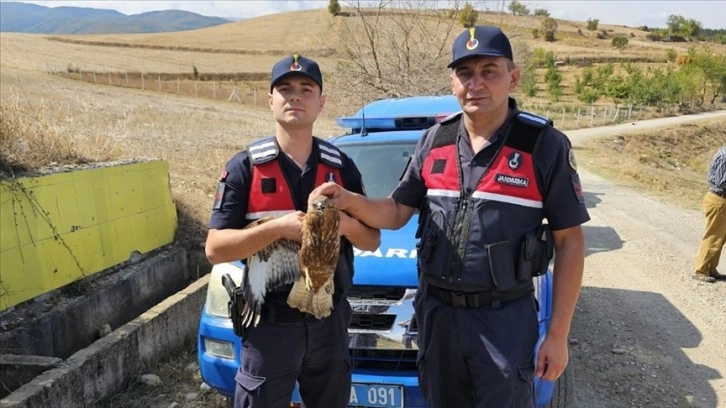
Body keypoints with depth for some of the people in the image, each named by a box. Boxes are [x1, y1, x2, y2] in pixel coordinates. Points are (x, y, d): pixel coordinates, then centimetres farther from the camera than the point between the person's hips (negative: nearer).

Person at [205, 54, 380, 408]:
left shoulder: (341, 166, 2)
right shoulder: (246, 167, -7)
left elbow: (372, 241, 6)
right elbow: (215, 249, -11)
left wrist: (344, 223, -16)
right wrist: (278, 227, -24)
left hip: (330, 320, 3)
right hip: (270, 323, -3)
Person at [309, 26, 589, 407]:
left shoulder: (545, 145, -9)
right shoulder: (433, 141, 1)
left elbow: (569, 242, -6)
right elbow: (397, 213, 7)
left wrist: (558, 335, -7)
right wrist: (349, 200, -14)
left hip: (504, 319, -3)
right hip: (436, 313, 4)